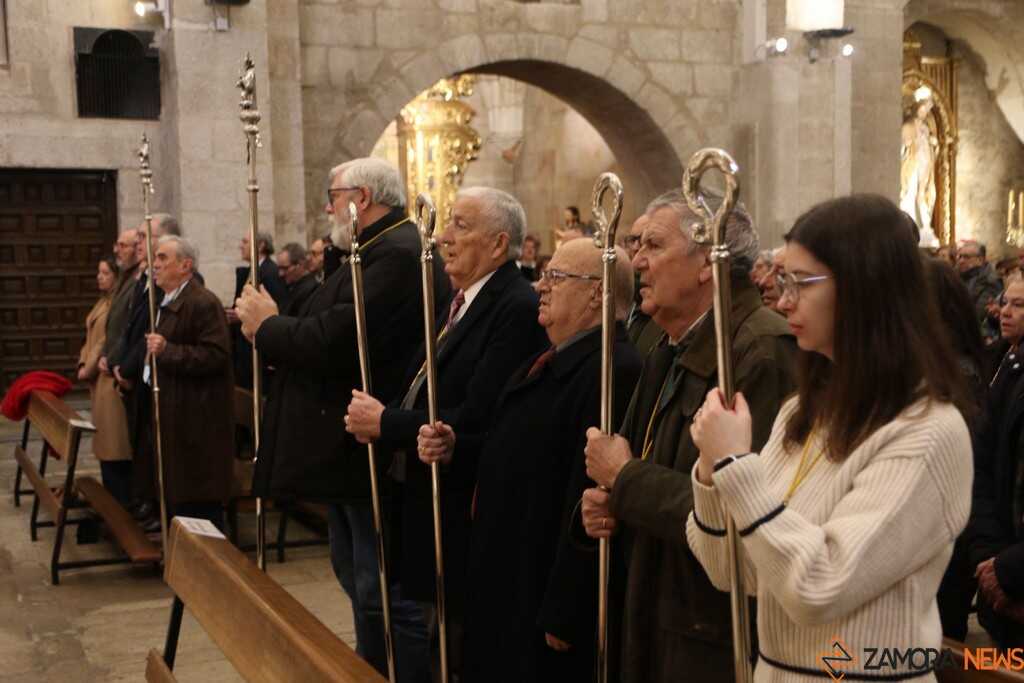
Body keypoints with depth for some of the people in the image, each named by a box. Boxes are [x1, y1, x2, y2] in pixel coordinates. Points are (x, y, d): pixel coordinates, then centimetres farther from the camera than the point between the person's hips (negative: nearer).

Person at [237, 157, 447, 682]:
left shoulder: (397, 254, -20)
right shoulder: (376, 250, 15)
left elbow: (334, 343, -28)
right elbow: (328, 330, 12)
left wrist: (267, 325, -11)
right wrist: (271, 324, -4)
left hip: (373, 453, -11)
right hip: (350, 447, 11)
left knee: (383, 591, -3)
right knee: (356, 576, 22)